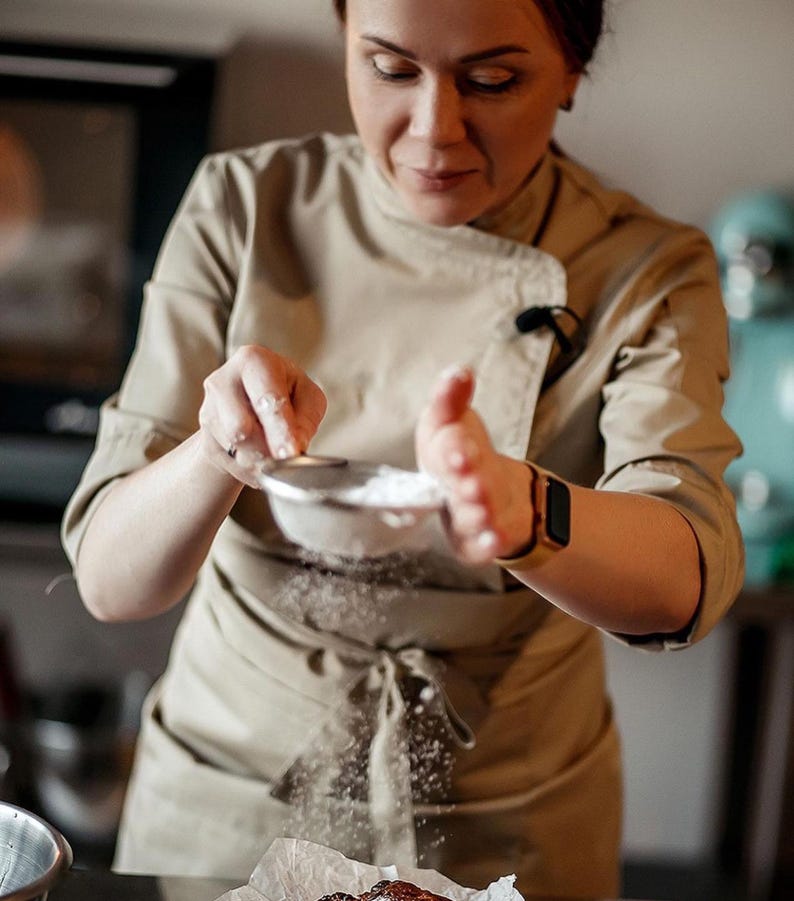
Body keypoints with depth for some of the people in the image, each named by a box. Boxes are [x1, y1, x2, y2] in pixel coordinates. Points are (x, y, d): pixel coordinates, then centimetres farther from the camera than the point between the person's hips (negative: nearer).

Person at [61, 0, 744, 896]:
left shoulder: (649, 272, -14)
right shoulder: (243, 208, -13)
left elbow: (690, 578, -32)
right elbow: (109, 577, -18)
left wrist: (520, 511, -53)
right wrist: (220, 453, -38)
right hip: (226, 807, 1)